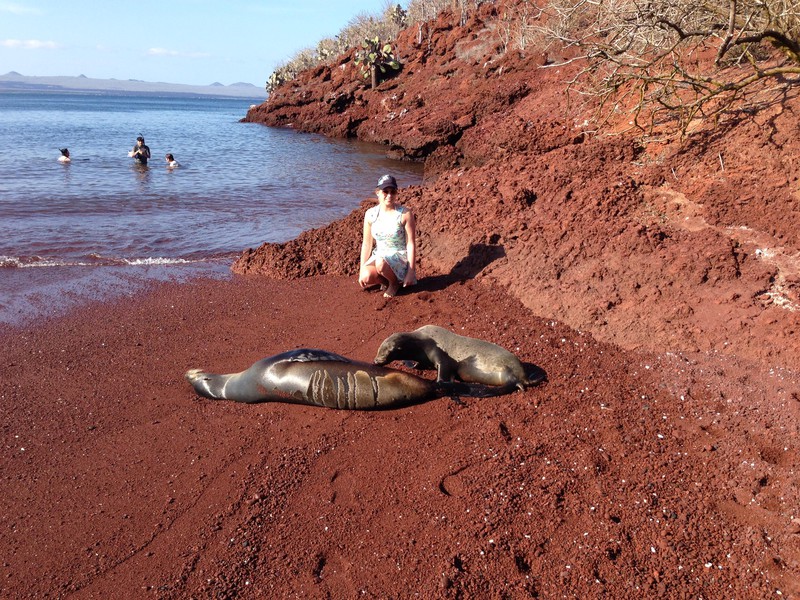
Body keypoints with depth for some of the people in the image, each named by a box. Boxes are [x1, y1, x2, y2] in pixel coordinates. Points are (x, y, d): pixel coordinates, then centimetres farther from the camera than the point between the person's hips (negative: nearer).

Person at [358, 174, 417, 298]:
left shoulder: (405, 214, -11)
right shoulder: (370, 214, -1)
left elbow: (411, 244, -11)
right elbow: (367, 243, 3)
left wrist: (411, 272, -15)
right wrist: (361, 271, 0)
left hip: (400, 257, -3)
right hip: (379, 256, 3)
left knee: (381, 263, -36)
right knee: (366, 278, -28)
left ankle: (395, 283, -2)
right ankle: (385, 280, 8)